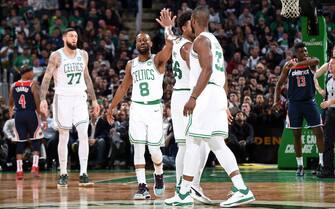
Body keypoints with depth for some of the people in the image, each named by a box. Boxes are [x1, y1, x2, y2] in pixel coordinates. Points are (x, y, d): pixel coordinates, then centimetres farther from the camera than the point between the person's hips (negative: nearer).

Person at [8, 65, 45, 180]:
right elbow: (38, 103, -13)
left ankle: (19, 170, 3)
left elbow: (11, 103, 17)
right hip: (31, 114, -3)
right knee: (35, 141, 10)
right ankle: (34, 166, -3)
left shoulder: (13, 86, 4)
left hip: (18, 115, 3)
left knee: (20, 142, 8)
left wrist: (11, 110, 39)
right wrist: (44, 118, -6)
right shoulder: (33, 85, -8)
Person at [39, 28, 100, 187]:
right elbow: (47, 78, -7)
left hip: (80, 99, 3)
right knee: (63, 138, 3)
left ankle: (83, 174, -10)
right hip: (62, 98, -3)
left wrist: (94, 100, 16)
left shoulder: (83, 54, 8)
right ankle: (63, 174, 13)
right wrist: (43, 99, -19)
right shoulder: (56, 56, -5)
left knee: (84, 135, -9)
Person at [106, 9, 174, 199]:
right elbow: (124, 87, 20)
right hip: (136, 109, 3)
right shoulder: (131, 65, 11)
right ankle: (142, 187, -4)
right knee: (138, 148, -4)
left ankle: (159, 176, 25)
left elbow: (169, 46, -25)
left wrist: (168, 28, -39)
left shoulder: (158, 60, -3)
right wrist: (112, 106, 20)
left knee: (154, 149, -4)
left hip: (154, 109, -3)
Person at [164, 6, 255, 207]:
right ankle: (241, 189, -1)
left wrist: (193, 98, -21)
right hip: (218, 94, 9)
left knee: (193, 143, -6)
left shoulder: (201, 40, -7)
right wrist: (225, 105, 26)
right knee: (217, 144, 7)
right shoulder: (214, 41, 22)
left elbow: (207, 69, -19)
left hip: (206, 95, -9)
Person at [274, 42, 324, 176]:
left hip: (309, 102, -1)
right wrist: (276, 100, -7)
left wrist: (298, 64, -40)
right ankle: (300, 166, 13)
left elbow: (316, 61, -30)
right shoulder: (288, 65, 0)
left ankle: (322, 163, 0)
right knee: (296, 135, 4)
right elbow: (279, 84, 6)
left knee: (319, 132, -7)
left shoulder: (310, 63, -4)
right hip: (294, 103, 1)